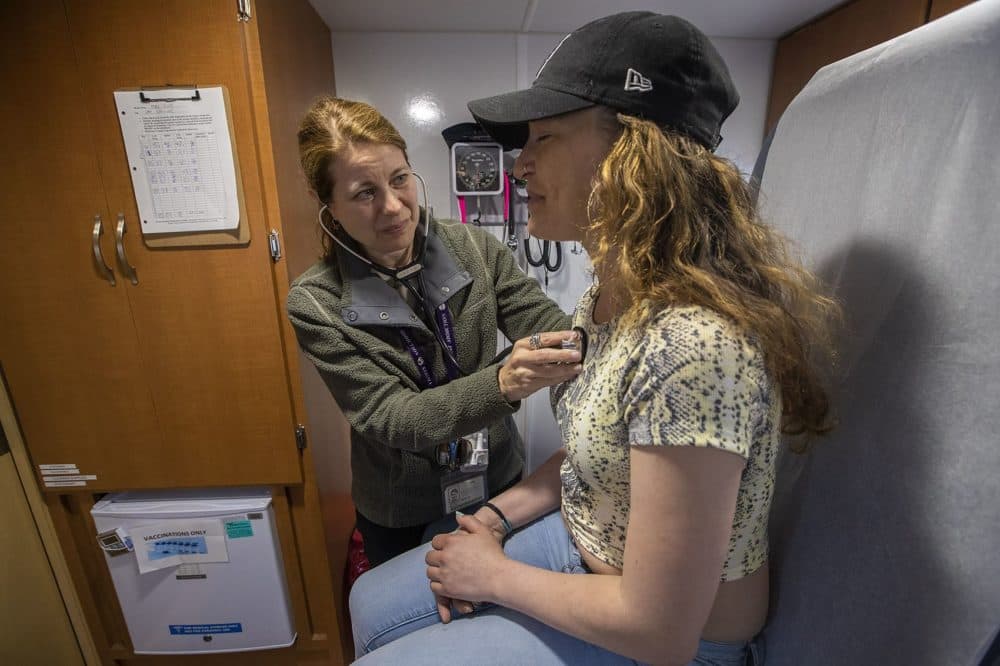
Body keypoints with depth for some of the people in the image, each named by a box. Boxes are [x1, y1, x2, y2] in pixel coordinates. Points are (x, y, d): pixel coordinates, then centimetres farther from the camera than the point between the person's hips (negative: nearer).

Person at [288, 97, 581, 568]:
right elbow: (391, 418, -24)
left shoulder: (473, 247, -13)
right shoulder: (316, 303, -18)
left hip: (498, 485, 2)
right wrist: (502, 382, -40)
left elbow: (546, 325, -16)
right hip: (401, 517, -1)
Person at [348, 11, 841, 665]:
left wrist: (493, 575, -14)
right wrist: (494, 517, -4)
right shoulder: (610, 294, -6)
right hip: (585, 545, 7)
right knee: (373, 603, 14)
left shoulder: (691, 345, -35)